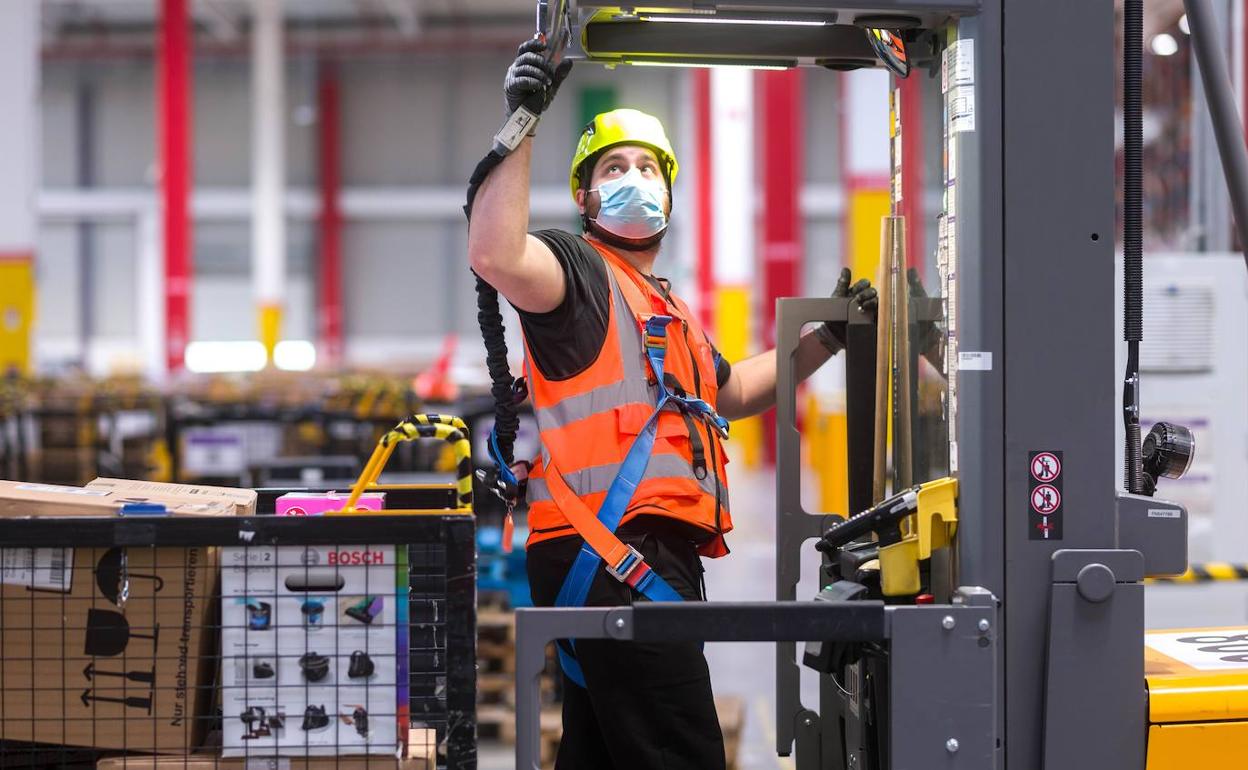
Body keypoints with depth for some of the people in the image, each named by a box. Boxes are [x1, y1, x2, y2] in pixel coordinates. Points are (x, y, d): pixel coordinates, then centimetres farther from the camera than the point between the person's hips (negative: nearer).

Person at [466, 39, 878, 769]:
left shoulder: (670, 309, 30)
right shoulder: (578, 269, 0)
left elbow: (731, 391, 45)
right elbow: (496, 255, -23)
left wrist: (825, 338, 38)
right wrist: (521, 127, -24)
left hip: (648, 561, 10)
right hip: (611, 554, -10)